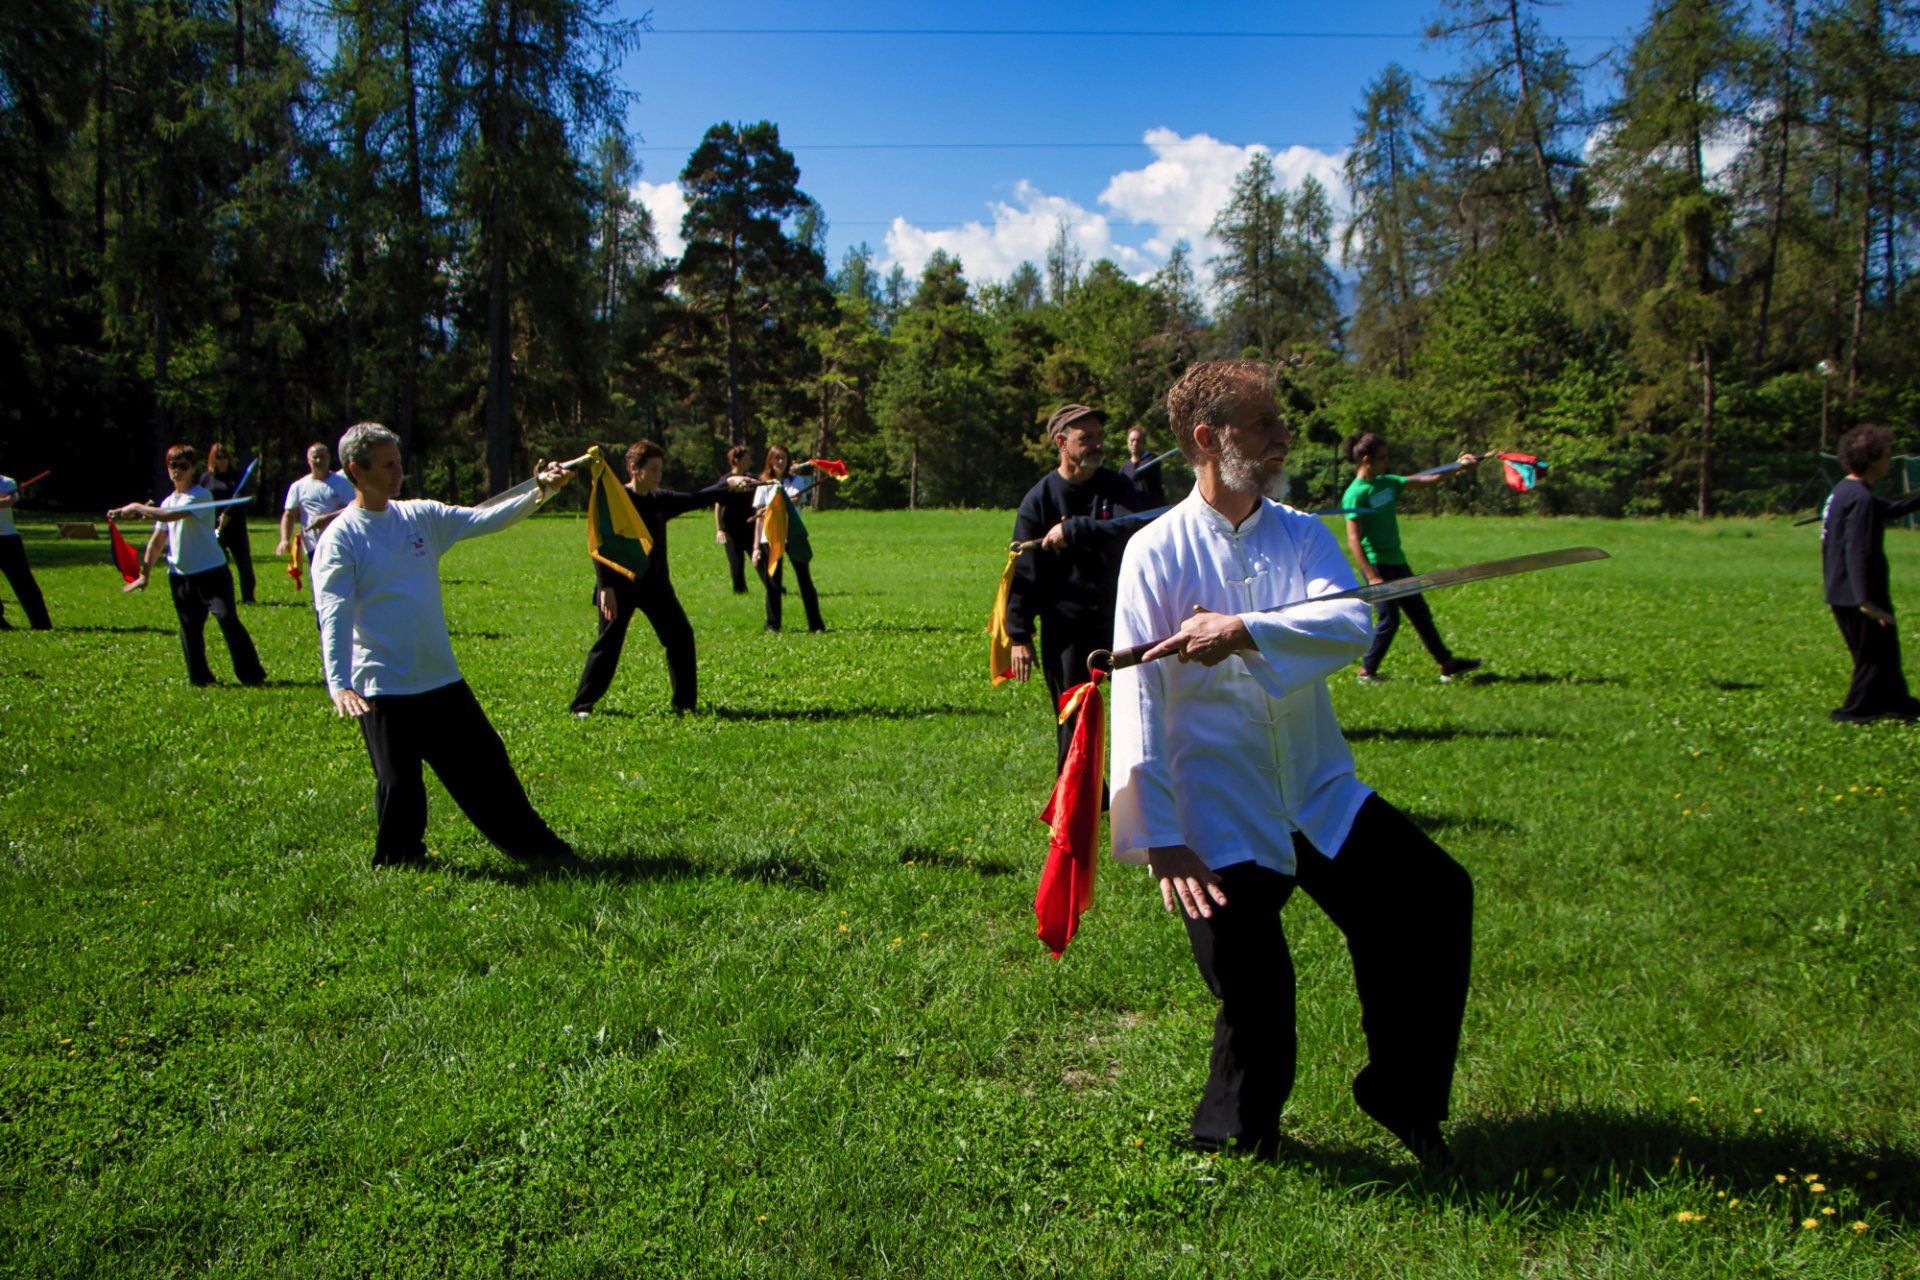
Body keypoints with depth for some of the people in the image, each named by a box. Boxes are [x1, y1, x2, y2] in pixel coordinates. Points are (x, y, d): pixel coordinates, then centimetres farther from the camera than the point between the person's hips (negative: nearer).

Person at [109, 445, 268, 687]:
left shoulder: (201, 496, -8)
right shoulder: (167, 502, 14)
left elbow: (170, 515, -23)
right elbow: (157, 541, 18)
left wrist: (137, 507, -13)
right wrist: (144, 574, 14)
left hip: (212, 571, -7)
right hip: (180, 574, 7)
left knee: (227, 619, -14)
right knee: (189, 627, 7)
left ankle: (251, 674, -11)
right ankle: (199, 676, 17)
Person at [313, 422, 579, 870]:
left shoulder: (421, 516, 6)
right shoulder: (340, 538, -9)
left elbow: (485, 519, 1)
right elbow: (334, 616, -17)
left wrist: (538, 492, -14)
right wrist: (338, 684, -29)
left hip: (443, 680, 5)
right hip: (384, 689, -5)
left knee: (487, 768, 11)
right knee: (400, 786, 4)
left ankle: (536, 847, 22)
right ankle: (399, 860, 27)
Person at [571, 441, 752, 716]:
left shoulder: (660, 500, 8)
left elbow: (695, 500, 6)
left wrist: (729, 484, -10)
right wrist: (605, 587, -19)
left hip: (655, 584, 6)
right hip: (620, 586, -6)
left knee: (681, 636, 2)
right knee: (608, 644, -4)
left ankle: (684, 703, 11)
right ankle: (582, 704, 8)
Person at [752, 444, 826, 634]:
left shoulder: (797, 481, 7)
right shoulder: (764, 485, 7)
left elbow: (795, 501, -13)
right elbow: (759, 517, 5)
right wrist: (756, 547, 0)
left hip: (794, 536, 0)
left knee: (805, 579, -1)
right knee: (773, 583, 2)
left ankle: (816, 624, 3)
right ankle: (772, 624, 12)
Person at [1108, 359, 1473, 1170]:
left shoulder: (1303, 535, 4)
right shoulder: (1157, 550, -6)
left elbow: (1353, 625, -16)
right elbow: (1137, 697, -12)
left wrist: (1244, 632, -31)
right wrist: (1158, 837, -18)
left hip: (1319, 796, 4)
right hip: (1219, 820, -4)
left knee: (1434, 898, -4)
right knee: (1254, 1006, 1)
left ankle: (1400, 1096, 18)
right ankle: (1236, 1135, 32)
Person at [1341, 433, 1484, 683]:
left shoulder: (1387, 482, 8)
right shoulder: (1356, 494, -16)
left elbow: (1427, 480, 15)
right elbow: (1353, 540, -20)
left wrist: (1459, 466, 8)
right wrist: (1372, 576, -24)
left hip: (1396, 561, 8)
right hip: (1376, 565, -8)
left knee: (1421, 615, 13)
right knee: (1390, 620, -4)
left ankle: (1447, 664, 21)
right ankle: (1367, 672, 10)